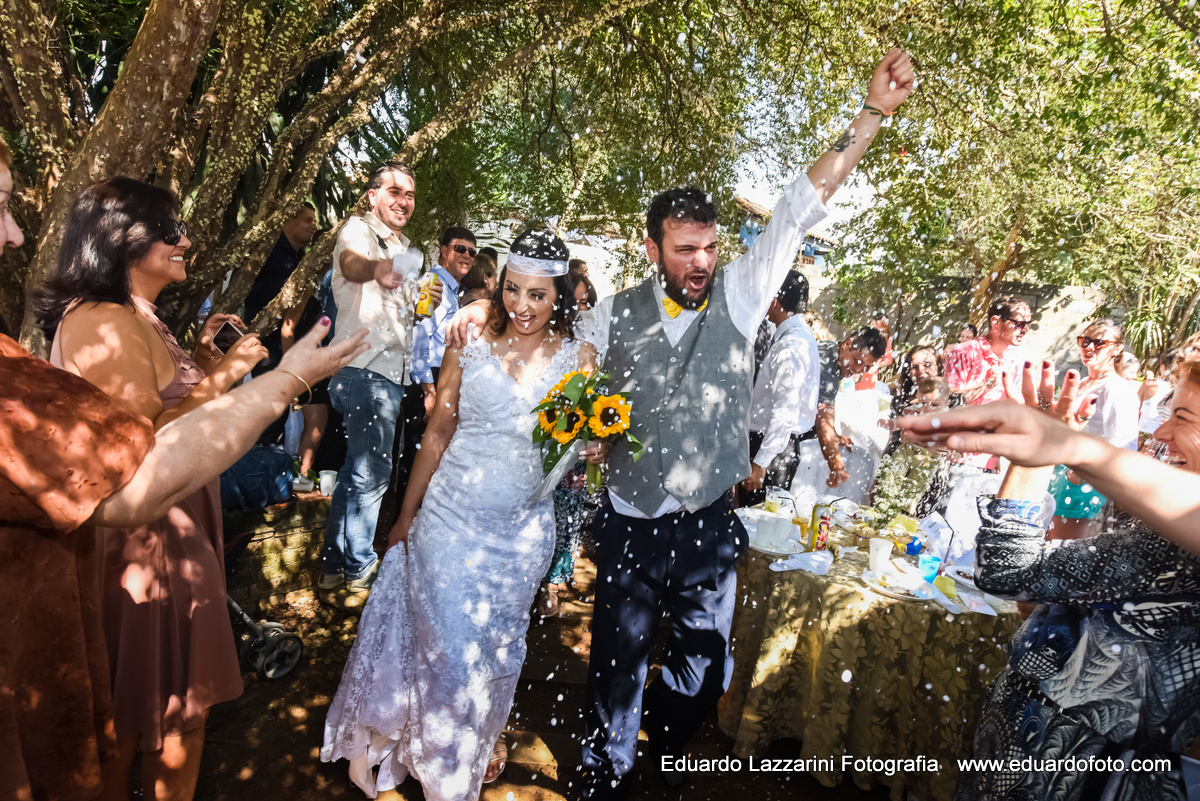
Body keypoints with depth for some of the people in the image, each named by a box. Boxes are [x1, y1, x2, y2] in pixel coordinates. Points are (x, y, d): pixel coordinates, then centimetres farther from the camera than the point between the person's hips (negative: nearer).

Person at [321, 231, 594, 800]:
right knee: (448, 641, 9)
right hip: (450, 516, 0)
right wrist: (406, 514, 5)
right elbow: (438, 432, 0)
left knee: (498, 644, 16)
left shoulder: (577, 358, -5)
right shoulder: (471, 343, -6)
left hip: (523, 527, 1)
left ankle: (482, 741, 47)